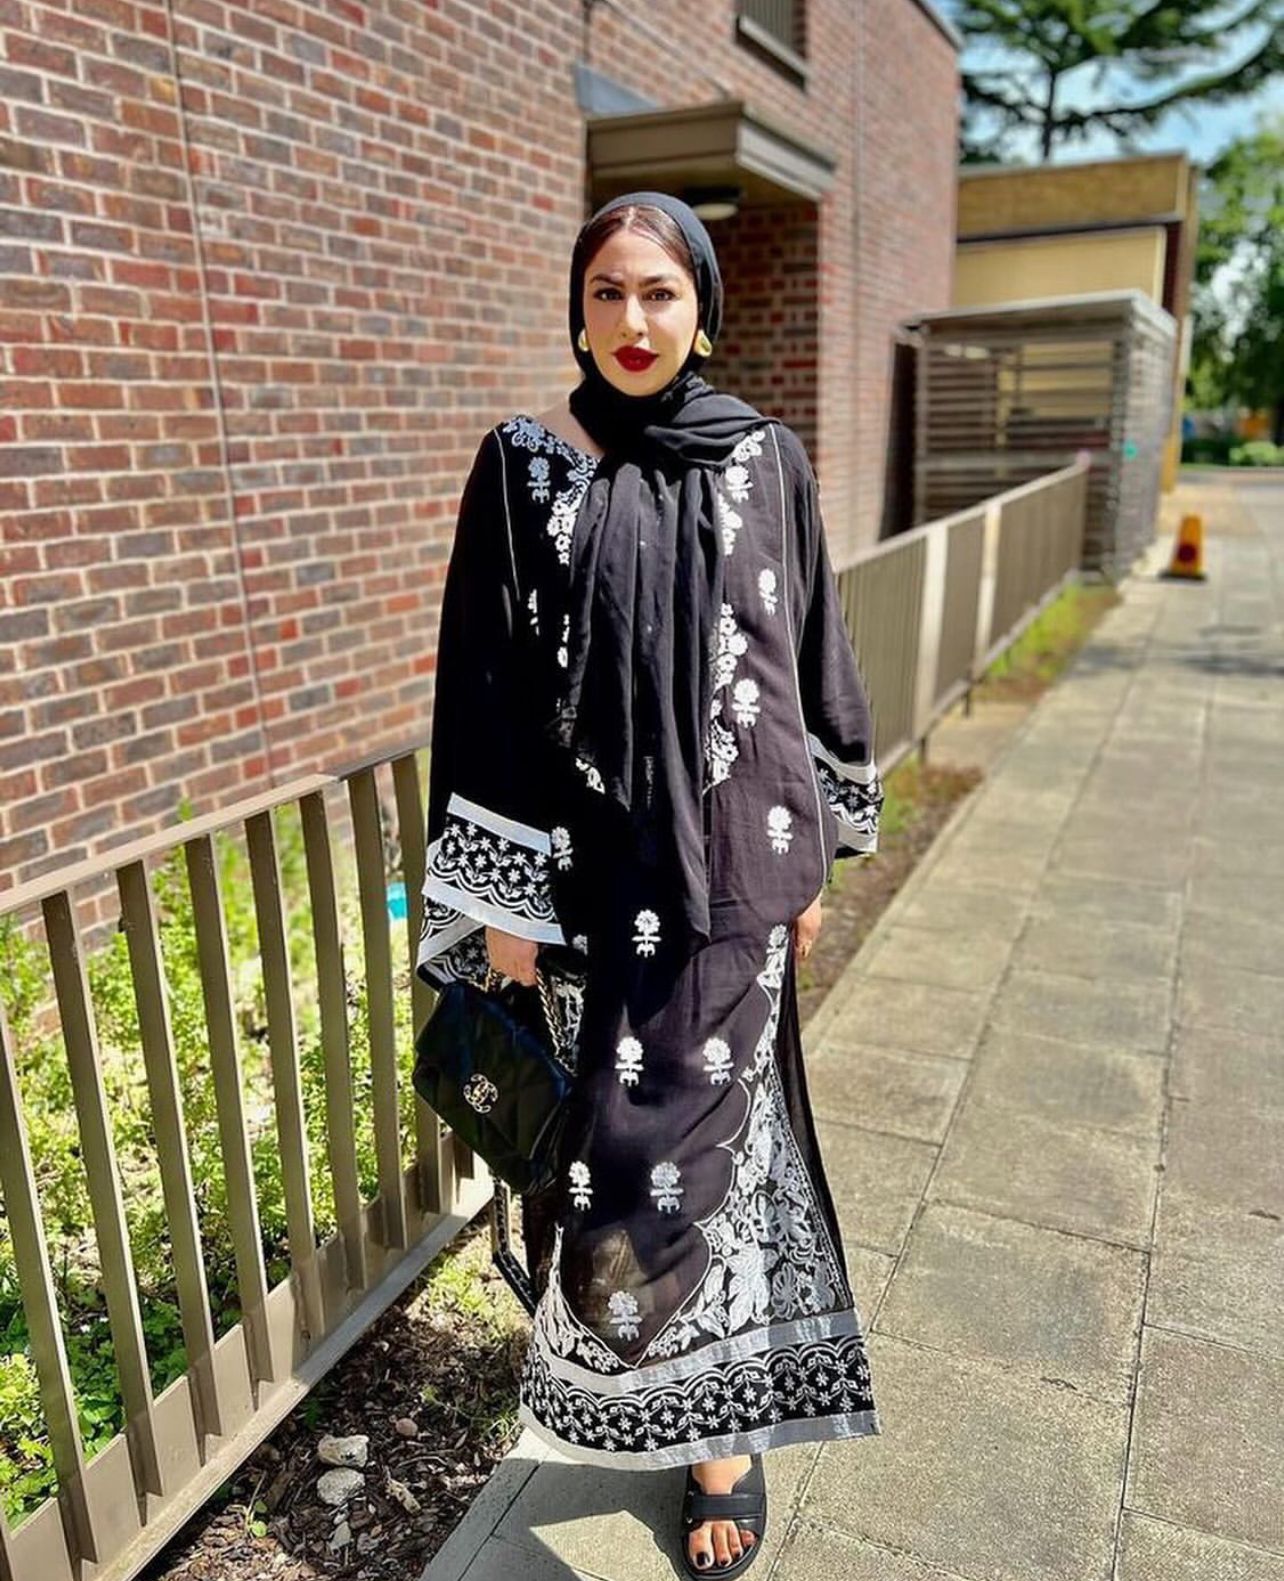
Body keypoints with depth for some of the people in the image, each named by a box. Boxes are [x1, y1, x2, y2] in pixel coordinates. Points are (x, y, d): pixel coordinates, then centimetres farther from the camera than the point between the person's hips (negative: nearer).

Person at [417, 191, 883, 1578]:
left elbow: (810, 663, 6)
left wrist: (811, 858, 7)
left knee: (679, 1139, 0)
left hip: (727, 859, 0)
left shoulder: (766, 460, 1)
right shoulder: (525, 463, -1)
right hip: (589, 863, 1)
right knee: (689, 1124, 15)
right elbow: (487, 681, -2)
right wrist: (499, 892, -5)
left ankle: (721, 1419, 28)